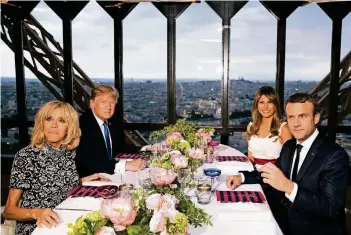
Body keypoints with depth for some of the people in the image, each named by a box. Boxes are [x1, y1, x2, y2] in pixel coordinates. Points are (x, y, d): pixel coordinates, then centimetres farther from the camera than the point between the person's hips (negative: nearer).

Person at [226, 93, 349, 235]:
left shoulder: (335, 155, -19)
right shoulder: (288, 146, 3)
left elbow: (330, 208, -27)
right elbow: (276, 172, 17)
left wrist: (288, 187, -40)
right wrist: (242, 177, 1)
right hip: (283, 221, 6)